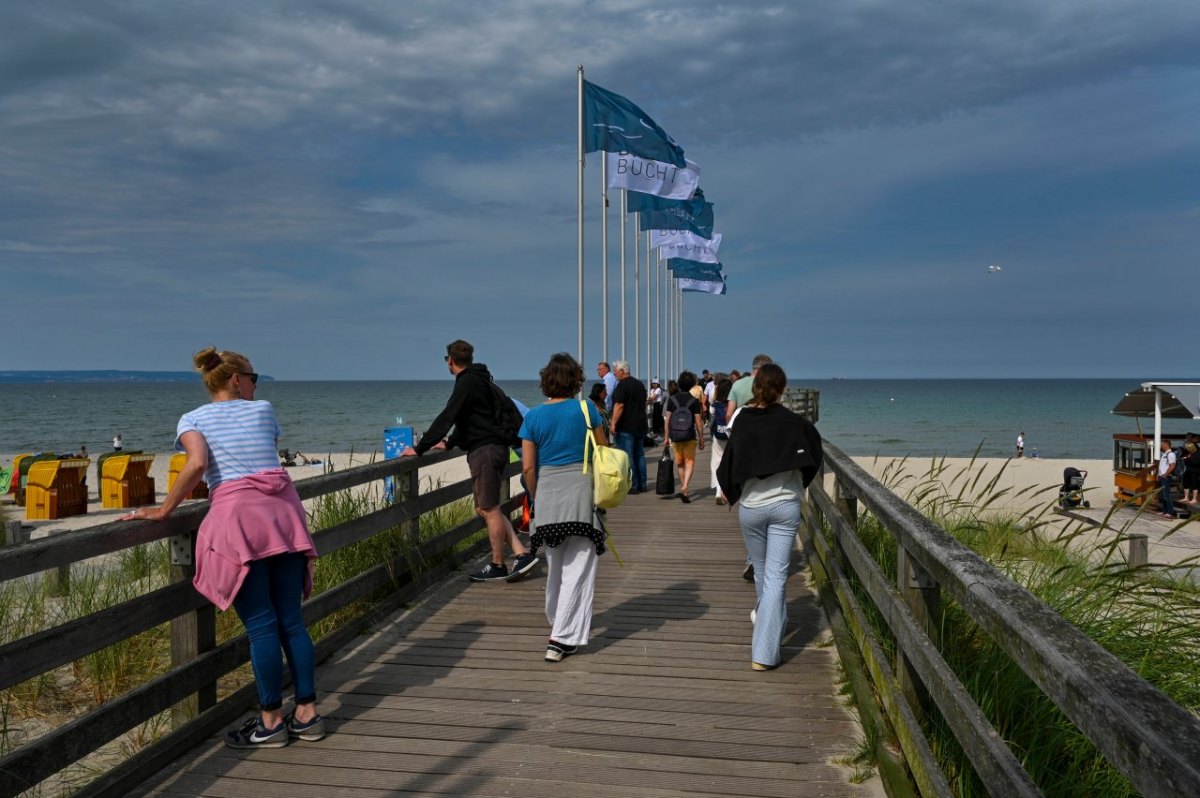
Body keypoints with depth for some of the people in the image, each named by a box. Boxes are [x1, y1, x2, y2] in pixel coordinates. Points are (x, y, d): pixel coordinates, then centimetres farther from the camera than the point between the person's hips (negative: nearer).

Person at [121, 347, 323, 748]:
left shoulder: (193, 419, 7)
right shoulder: (263, 409, 15)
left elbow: (197, 463, -11)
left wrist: (164, 510, -5)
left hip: (238, 518, -2)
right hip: (283, 510, 3)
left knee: (261, 624, 1)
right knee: (291, 619, 9)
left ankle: (271, 721, 10)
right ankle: (307, 713, 14)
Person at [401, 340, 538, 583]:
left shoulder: (467, 382, -12)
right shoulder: (477, 380, 19)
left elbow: (446, 418, -19)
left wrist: (420, 449, -18)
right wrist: (450, 443, 29)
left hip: (485, 450, -10)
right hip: (489, 447, 10)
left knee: (489, 509, -3)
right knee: (485, 509, 12)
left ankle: (497, 567, 5)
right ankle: (522, 554, 10)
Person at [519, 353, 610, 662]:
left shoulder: (533, 417, 0)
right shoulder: (586, 409, -4)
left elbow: (528, 466, 0)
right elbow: (603, 452, 5)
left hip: (547, 493, 3)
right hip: (582, 492, -3)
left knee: (555, 564, 20)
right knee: (578, 567, 0)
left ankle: (559, 622, 40)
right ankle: (562, 637, -5)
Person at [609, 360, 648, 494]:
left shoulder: (622, 385, -14)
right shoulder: (640, 384, 14)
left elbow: (619, 406, -21)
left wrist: (613, 424, -20)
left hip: (626, 427, -9)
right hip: (640, 426, 9)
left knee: (627, 456, -4)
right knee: (639, 455, 13)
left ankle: (632, 486, -4)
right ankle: (642, 484, 16)